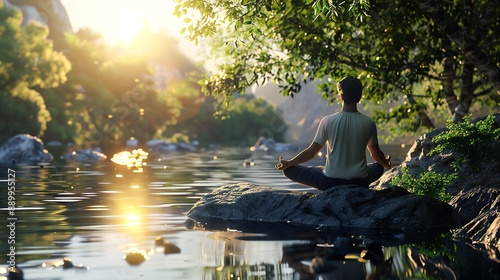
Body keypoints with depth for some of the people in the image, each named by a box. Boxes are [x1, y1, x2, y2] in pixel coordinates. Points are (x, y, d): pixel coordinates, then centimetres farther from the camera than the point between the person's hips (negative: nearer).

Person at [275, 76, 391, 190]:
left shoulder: (328, 121, -9)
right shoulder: (368, 123, -4)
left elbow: (311, 153, -4)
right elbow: (376, 154, 11)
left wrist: (287, 163, 13)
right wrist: (387, 164, 35)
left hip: (330, 182, -3)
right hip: (360, 182, 3)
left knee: (289, 169, 13)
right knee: (379, 167, 36)